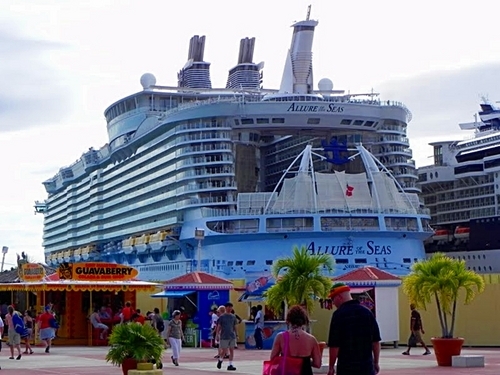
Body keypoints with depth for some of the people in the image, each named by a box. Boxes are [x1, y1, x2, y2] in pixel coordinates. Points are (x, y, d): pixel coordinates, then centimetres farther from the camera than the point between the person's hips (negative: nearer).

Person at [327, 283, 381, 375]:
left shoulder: (339, 314, -11)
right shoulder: (367, 312, 5)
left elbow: (334, 345, -12)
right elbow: (376, 342, 6)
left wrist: (331, 367, -2)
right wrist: (376, 363, 15)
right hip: (367, 367, 4)